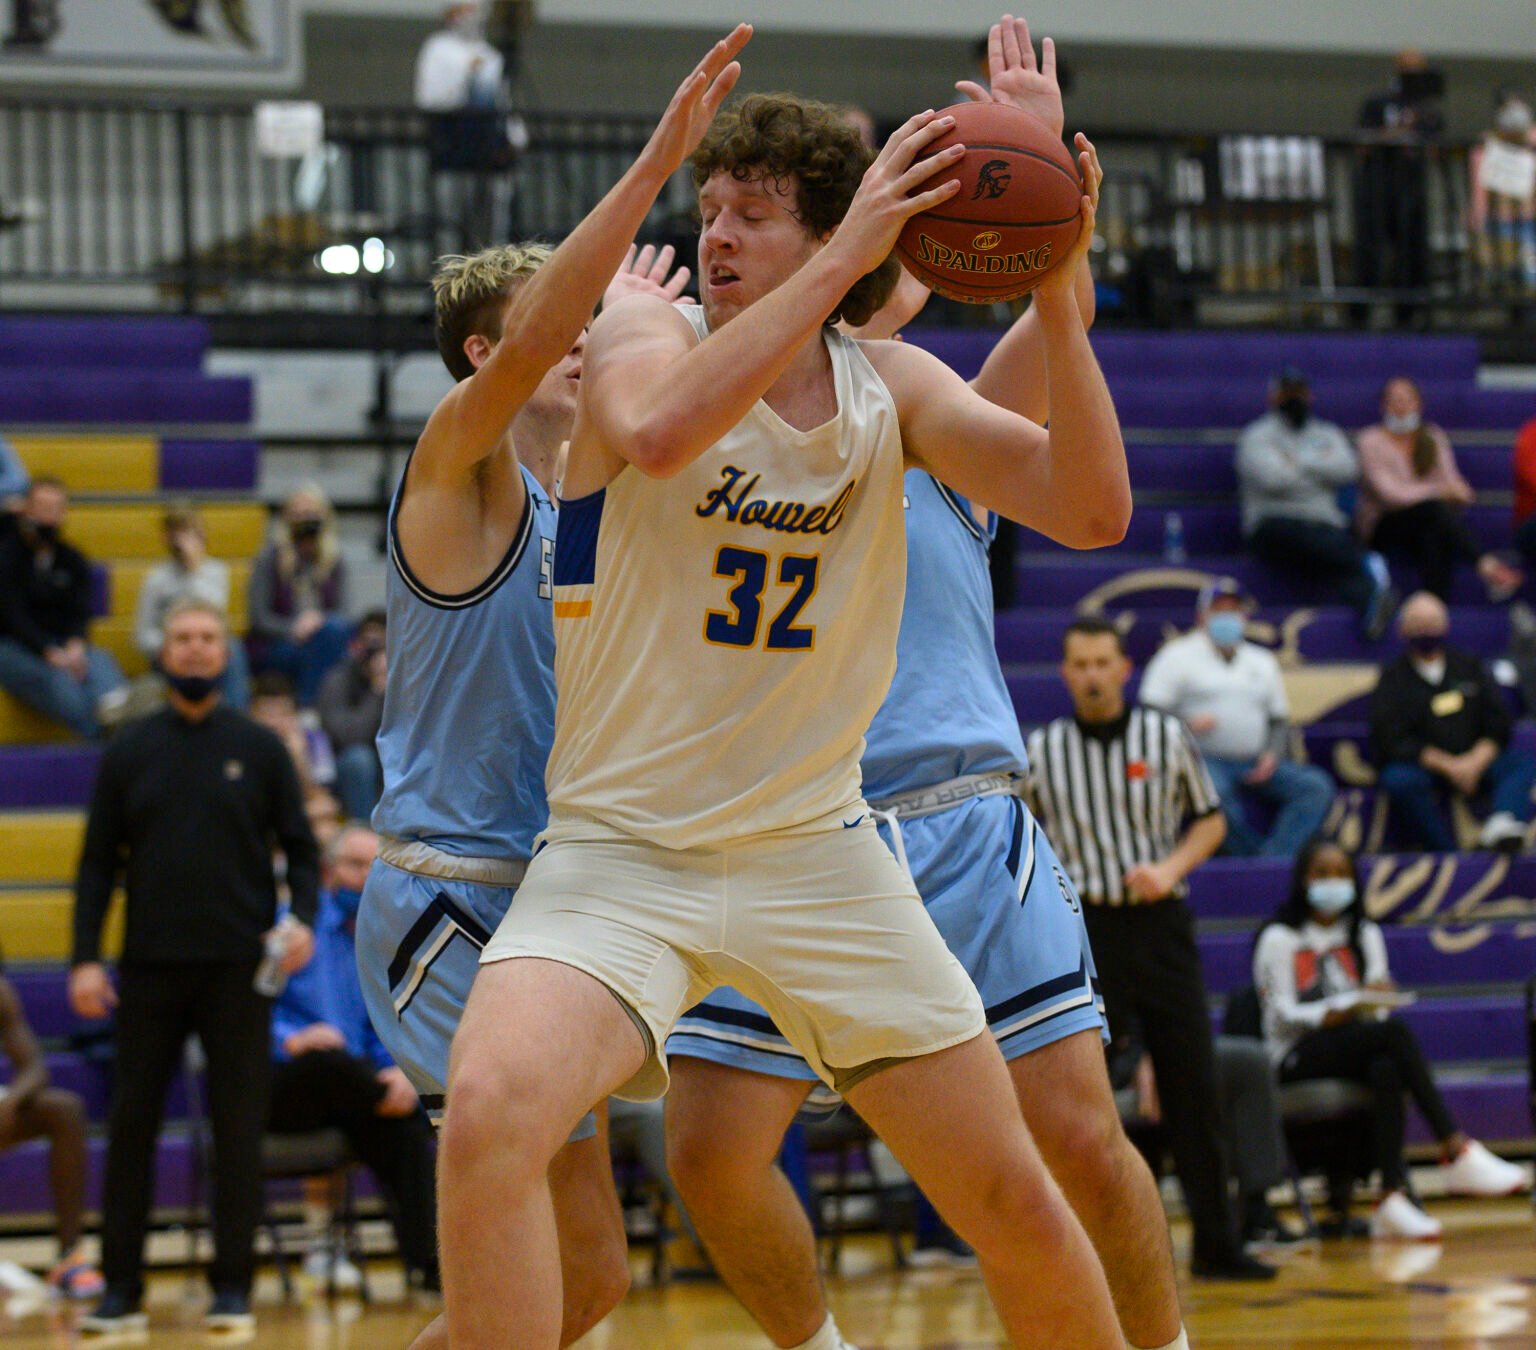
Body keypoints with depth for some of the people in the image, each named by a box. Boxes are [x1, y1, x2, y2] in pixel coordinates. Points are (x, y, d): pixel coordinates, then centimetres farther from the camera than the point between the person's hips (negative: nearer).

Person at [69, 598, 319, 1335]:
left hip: (238, 968, -1)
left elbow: (299, 848, 7)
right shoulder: (129, 753, 7)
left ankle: (232, 1288, 7)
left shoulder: (259, 749, 5)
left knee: (238, 1127, 0)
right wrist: (85, 958, -2)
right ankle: (122, 1287, 7)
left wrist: (301, 919, -12)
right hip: (150, 968, 1)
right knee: (131, 1122, 0)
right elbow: (99, 862, 8)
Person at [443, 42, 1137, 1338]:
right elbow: (660, 436, -35)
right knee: (490, 1112, -32)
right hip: (623, 849, -3)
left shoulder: (891, 387, 1)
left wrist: (1060, 299, -22)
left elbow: (1094, 511, -11)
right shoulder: (651, 336, -10)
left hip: (818, 854, 4)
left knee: (1016, 1204, 7)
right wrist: (845, 259, -36)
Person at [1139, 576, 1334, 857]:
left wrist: (1272, 754, 1)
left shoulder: (1262, 661, 25)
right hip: (1203, 760, -5)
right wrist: (1187, 724, -17)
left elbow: (1280, 719, 22)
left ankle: (1272, 860, -33)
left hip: (1255, 767, 5)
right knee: (1216, 791, -40)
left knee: (1317, 786, -20)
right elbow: (1151, 710, 1)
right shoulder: (1177, 655, 10)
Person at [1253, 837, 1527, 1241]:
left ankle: (1392, 1199, -49)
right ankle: (1456, 1151, -41)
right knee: (1396, 1032, -32)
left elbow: (1376, 1008, 11)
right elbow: (1282, 1015, -7)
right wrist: (1344, 1010, -23)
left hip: (1354, 1053, 4)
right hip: (1297, 1059, -4)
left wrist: (1375, 1001, -14)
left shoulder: (1365, 935, 19)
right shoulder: (1279, 939, 2)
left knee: (1385, 1068, -36)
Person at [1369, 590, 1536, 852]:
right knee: (1399, 780, -36)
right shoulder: (1392, 678, 5)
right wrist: (1447, 766, -16)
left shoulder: (1469, 666, 14)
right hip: (1419, 766, -3)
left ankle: (1501, 827, -52)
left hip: (1475, 760, 3)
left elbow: (1498, 725, 8)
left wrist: (1476, 762, -12)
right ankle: (1450, 856, -41)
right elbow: (1393, 742, -7)